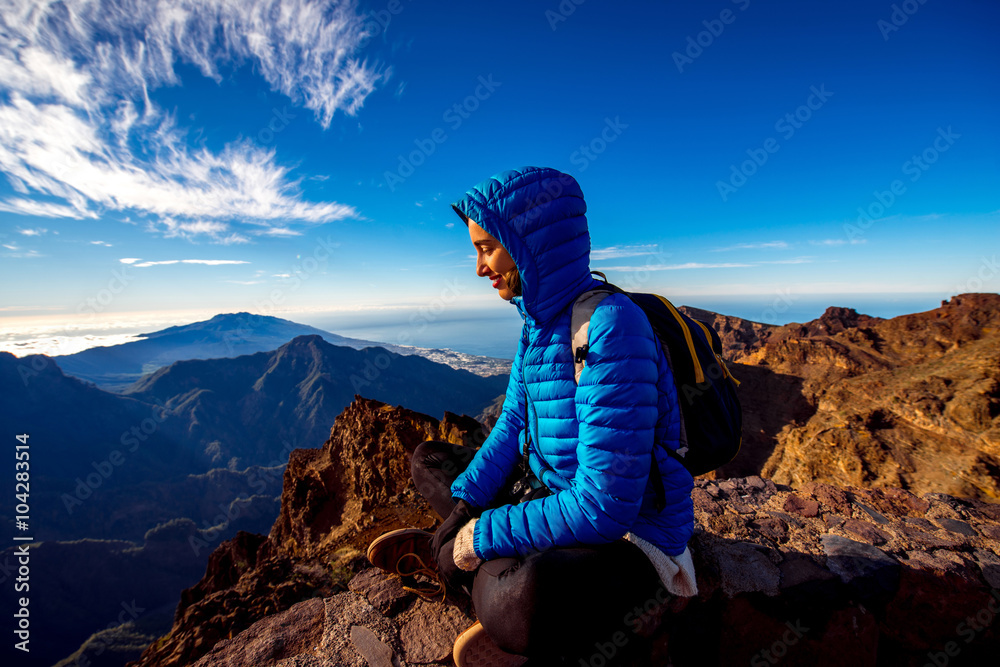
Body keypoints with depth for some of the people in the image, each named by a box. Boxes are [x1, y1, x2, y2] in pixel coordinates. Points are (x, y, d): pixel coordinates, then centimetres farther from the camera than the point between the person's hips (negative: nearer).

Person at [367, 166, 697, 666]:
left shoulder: (610, 327, -27)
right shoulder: (539, 320, 1)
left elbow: (603, 509, -28)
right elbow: (512, 425, 6)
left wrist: (481, 537, -18)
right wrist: (462, 507, -5)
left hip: (626, 537, -8)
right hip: (548, 495, 8)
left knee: (521, 601, -40)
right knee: (428, 460, 14)